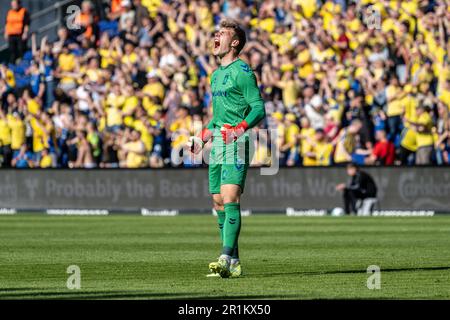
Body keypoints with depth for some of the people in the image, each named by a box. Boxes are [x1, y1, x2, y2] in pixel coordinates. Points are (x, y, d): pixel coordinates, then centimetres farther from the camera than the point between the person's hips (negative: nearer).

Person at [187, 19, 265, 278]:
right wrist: (203, 137, 25)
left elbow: (259, 109, -14)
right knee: (219, 202, 6)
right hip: (217, 145, 9)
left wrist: (240, 128, -28)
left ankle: (227, 259, -23)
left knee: (230, 199, -17)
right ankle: (233, 262, 9)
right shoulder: (216, 75, 20)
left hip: (236, 143, -9)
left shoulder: (242, 71, -7)